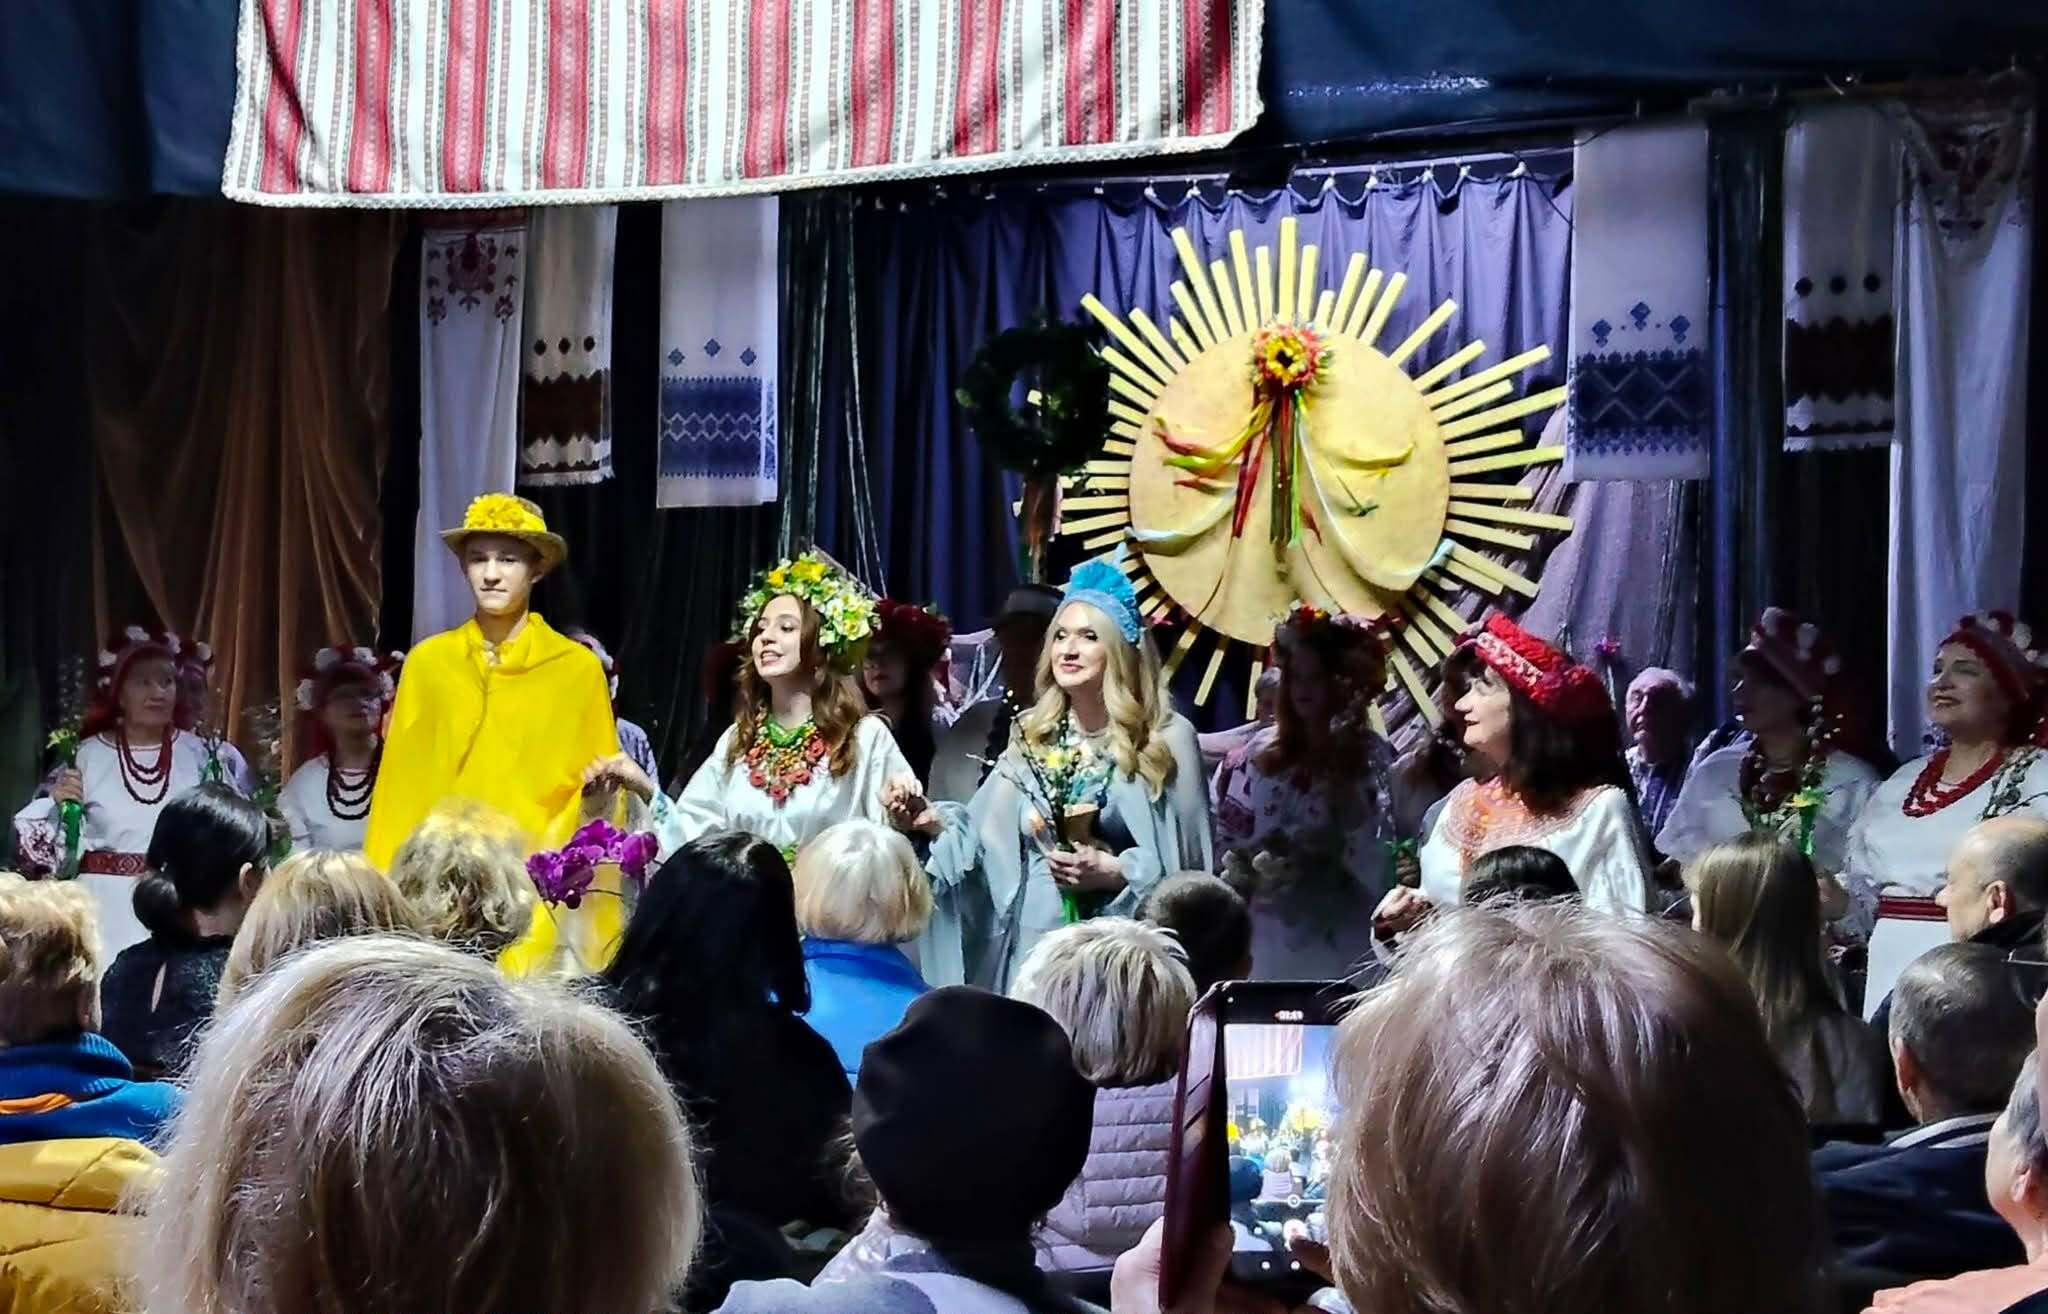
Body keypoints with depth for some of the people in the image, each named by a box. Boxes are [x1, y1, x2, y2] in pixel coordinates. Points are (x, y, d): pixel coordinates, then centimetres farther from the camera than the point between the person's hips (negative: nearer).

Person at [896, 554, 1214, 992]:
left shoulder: (1166, 738, -2)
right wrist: (936, 823, -6)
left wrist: (1114, 871, -13)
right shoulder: (1032, 736, 11)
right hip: (1034, 939, 4)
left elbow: (1187, 858, -2)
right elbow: (989, 841, 10)